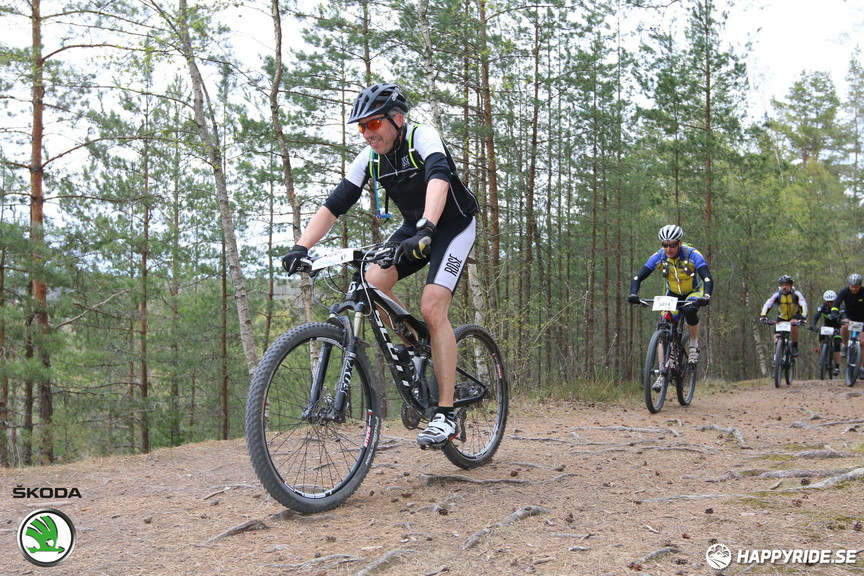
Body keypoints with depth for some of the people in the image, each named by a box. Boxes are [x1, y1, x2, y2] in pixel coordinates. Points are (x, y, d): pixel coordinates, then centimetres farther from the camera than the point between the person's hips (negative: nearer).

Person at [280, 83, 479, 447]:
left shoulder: (423, 138, -23)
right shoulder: (368, 159, -8)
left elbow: (438, 179, -43)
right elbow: (333, 206, -12)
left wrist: (424, 231, -60)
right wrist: (300, 248, -27)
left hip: (454, 226, -6)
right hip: (414, 228, 6)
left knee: (432, 307, -22)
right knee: (374, 282, -20)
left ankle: (446, 414, -18)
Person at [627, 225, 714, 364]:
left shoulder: (692, 255, -28)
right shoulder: (658, 257, -21)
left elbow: (707, 279, -36)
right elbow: (637, 277, -23)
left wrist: (706, 296, -56)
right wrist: (633, 294, -43)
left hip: (694, 292, -2)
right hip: (673, 294, 3)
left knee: (690, 311, -35)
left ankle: (694, 346, -10)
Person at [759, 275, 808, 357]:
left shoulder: (796, 293, -19)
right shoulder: (777, 294, -16)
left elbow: (803, 304, -30)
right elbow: (767, 304, -26)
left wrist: (803, 316, -48)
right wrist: (763, 315, -43)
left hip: (794, 316, -2)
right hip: (782, 318, 2)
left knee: (794, 326, -34)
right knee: (777, 337, -13)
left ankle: (795, 347, -15)